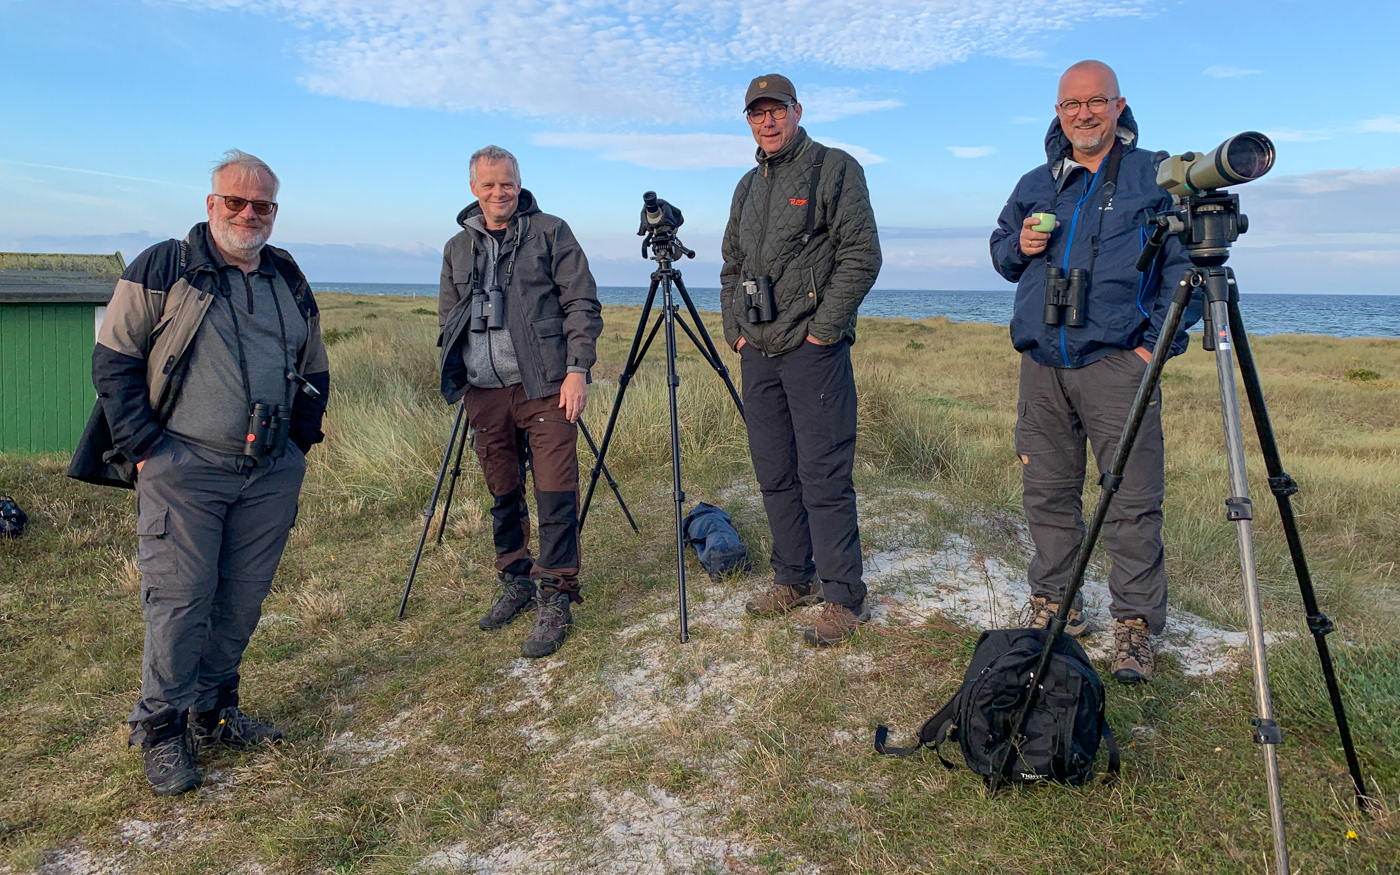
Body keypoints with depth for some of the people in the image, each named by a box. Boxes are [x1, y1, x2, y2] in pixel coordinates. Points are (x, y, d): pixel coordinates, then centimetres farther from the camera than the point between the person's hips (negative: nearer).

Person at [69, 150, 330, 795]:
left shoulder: (290, 281, 15)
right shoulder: (161, 269, 1)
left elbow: (315, 371, 23)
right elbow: (113, 360, 0)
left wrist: (299, 442, 11)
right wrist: (143, 449, -7)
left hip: (271, 474, 4)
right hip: (184, 468, -4)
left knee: (243, 600, 9)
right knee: (179, 599, -4)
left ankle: (213, 711, 26)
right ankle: (162, 730, 12)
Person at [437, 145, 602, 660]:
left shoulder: (550, 233, 4)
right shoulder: (457, 249, 17)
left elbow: (582, 305, -1)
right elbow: (448, 322, 22)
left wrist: (576, 369, -11)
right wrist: (455, 381, 14)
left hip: (543, 386, -4)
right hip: (483, 391, 5)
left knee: (555, 494, -7)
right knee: (502, 494, 12)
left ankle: (555, 600, 1)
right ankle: (515, 585, 28)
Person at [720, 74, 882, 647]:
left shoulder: (835, 169, -2)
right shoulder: (748, 186, 19)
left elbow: (861, 257, -10)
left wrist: (823, 330, -13)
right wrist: (735, 330, 12)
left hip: (813, 349, -7)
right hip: (758, 353, 7)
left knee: (824, 477, -6)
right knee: (775, 475, 11)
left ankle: (843, 598, 3)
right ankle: (794, 580, 24)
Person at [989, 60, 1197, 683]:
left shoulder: (1155, 176, 4)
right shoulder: (1035, 184, 16)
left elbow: (1185, 265, 1)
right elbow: (1000, 249, 27)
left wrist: (1159, 340, -8)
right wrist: (1018, 246, 3)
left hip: (1118, 360, -4)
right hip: (1042, 364, 4)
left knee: (1132, 501, -4)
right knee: (1047, 492, 9)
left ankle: (1135, 624, 7)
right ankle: (1053, 605, 23)